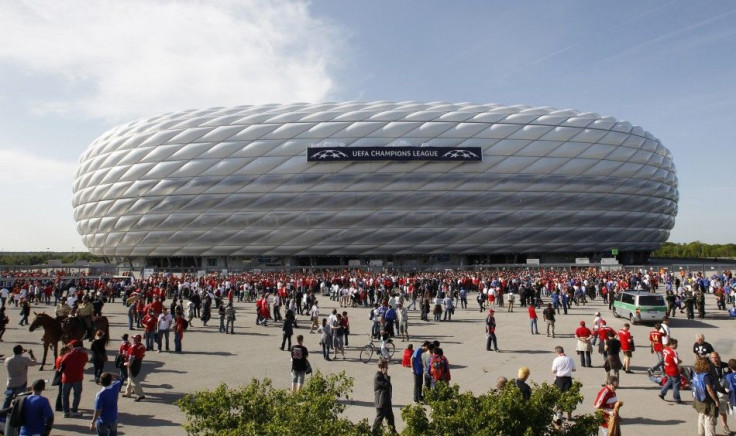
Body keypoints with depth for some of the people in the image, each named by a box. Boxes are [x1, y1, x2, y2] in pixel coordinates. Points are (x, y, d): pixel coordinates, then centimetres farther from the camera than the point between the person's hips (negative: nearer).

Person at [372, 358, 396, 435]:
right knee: (379, 418, 2)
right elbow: (387, 384, -25)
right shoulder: (378, 377, -22)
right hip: (381, 402, -10)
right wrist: (386, 375, -22)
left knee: (390, 417, 18)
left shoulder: (383, 375, 10)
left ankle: (393, 432, 31)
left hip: (387, 401, 10)